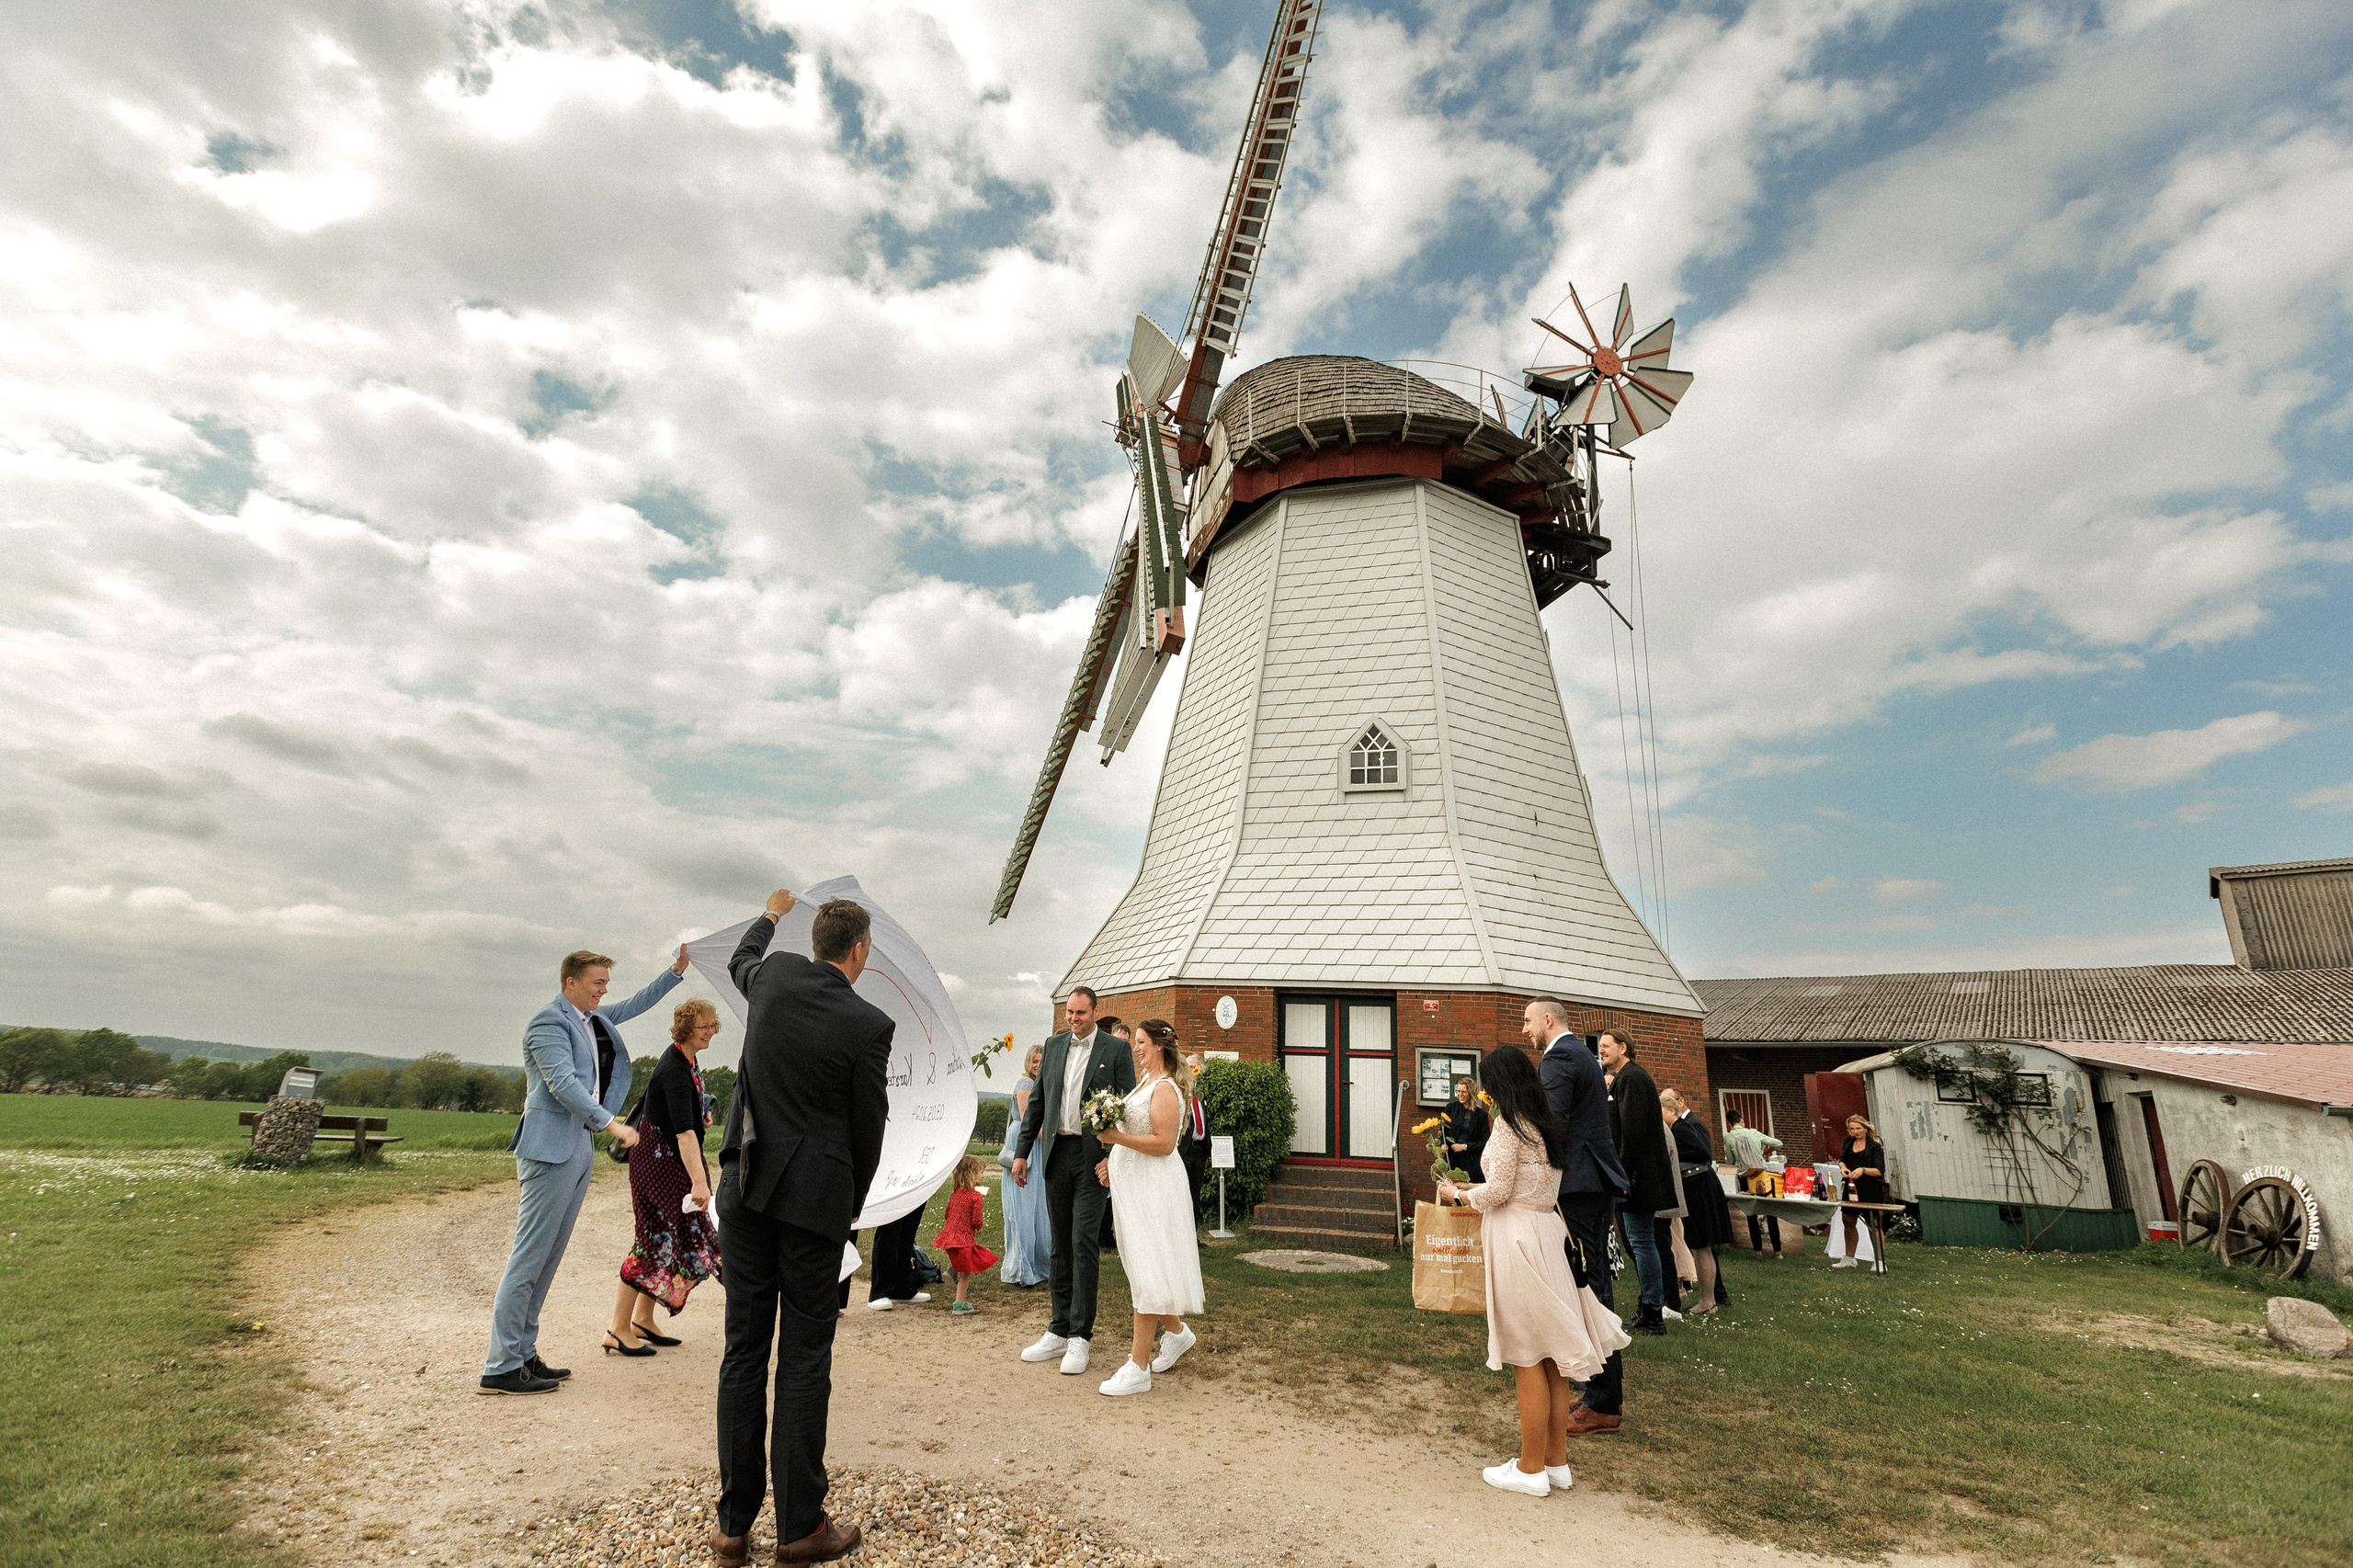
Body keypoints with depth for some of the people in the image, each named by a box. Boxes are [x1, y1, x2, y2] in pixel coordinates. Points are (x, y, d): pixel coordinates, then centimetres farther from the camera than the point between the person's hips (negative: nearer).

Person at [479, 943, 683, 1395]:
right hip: (551, 1148, -9)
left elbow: (637, 1003, 31)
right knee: (528, 1256, -5)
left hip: (579, 1147, 9)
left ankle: (523, 1354, 19)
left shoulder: (595, 1019, 16)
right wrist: (611, 1123, -24)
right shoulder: (549, 1021, -11)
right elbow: (563, 1083, -20)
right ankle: (501, 1367, 1)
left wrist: (676, 970, 22)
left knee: (548, 1257, 12)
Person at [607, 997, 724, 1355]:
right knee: (659, 1239, -8)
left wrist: (700, 1116, 14)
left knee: (664, 1238, 13)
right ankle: (618, 1331, 2)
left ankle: (643, 1321, 23)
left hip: (670, 1161, 10)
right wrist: (698, 1180, -42)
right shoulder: (674, 1071, -26)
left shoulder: (687, 1058, 4)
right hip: (657, 1161, -9)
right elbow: (684, 1132, -36)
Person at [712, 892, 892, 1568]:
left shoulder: (774, 975, -2)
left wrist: (768, 915, 44)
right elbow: (868, 1125, -6)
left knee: (744, 1350, 12)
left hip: (745, 1185, 5)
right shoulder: (868, 1024, -14)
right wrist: (854, 1202, 11)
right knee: (805, 1357, 5)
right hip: (815, 1195, -5)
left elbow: (740, 960, 25)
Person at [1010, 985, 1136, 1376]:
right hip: (1056, 1154, 5)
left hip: (1093, 1157, -5)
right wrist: (1022, 1151, 10)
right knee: (1060, 1246, 12)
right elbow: (1038, 1101, 13)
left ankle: (1081, 1336, 5)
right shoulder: (1054, 1046, 10)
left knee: (1084, 1245, -5)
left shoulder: (1116, 1050, -3)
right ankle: (1060, 1330, 21)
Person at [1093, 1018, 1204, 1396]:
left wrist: (1118, 1138, -24)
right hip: (1133, 1183, 10)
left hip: (1153, 1188, -10)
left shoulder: (1165, 1088, -17)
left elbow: (1164, 1143, -23)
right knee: (1143, 1268, 17)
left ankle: (1138, 1369, 1)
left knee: (1146, 1271, -5)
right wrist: (1112, 1159, 10)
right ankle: (1177, 1333, 35)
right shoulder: (1143, 1082, 12)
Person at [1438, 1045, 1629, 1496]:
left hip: (1516, 1237, -8)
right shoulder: (1547, 1125, 12)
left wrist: (1458, 1194, 1)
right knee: (1552, 1355, 13)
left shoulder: (1509, 1123, -13)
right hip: (1547, 1231, 8)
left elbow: (1499, 1191, -15)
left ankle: (1531, 1468, 9)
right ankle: (1557, 1460, 22)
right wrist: (1476, 1191, 24)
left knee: (1527, 1358, 0)